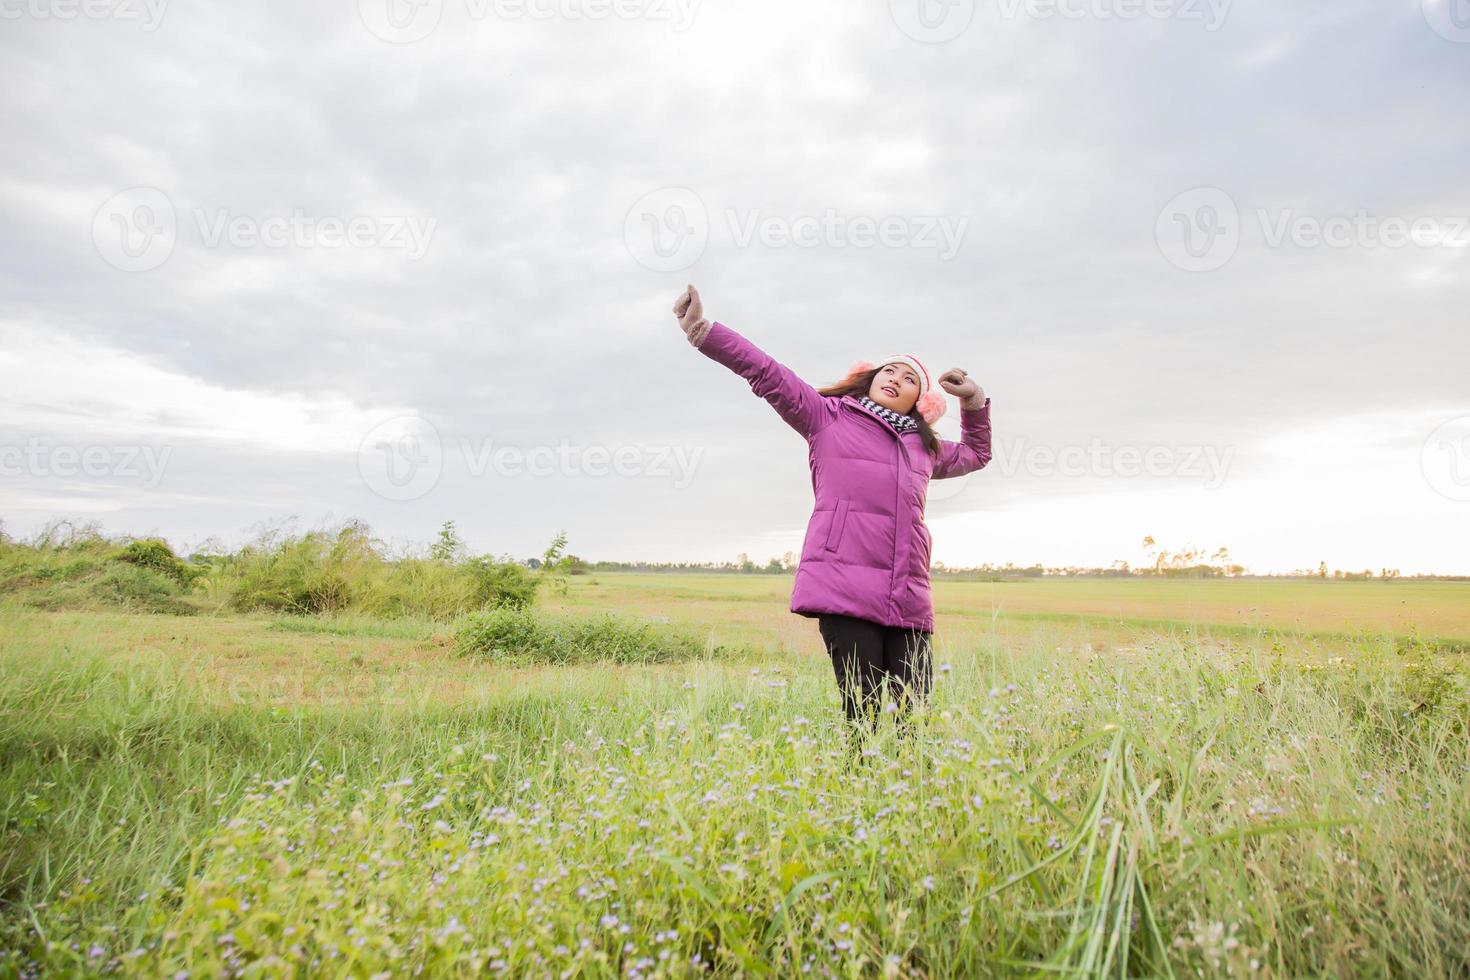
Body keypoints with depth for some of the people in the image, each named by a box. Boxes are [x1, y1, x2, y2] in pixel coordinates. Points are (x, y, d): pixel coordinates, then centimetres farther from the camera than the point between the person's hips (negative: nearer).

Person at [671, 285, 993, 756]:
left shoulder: (925, 448, 29)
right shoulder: (829, 418, 14)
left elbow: (975, 454, 47)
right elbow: (767, 374, 5)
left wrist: (975, 401, 31)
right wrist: (704, 330, -5)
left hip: (909, 603, 5)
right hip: (844, 593, -5)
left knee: (911, 726, -3)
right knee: (865, 725, -9)